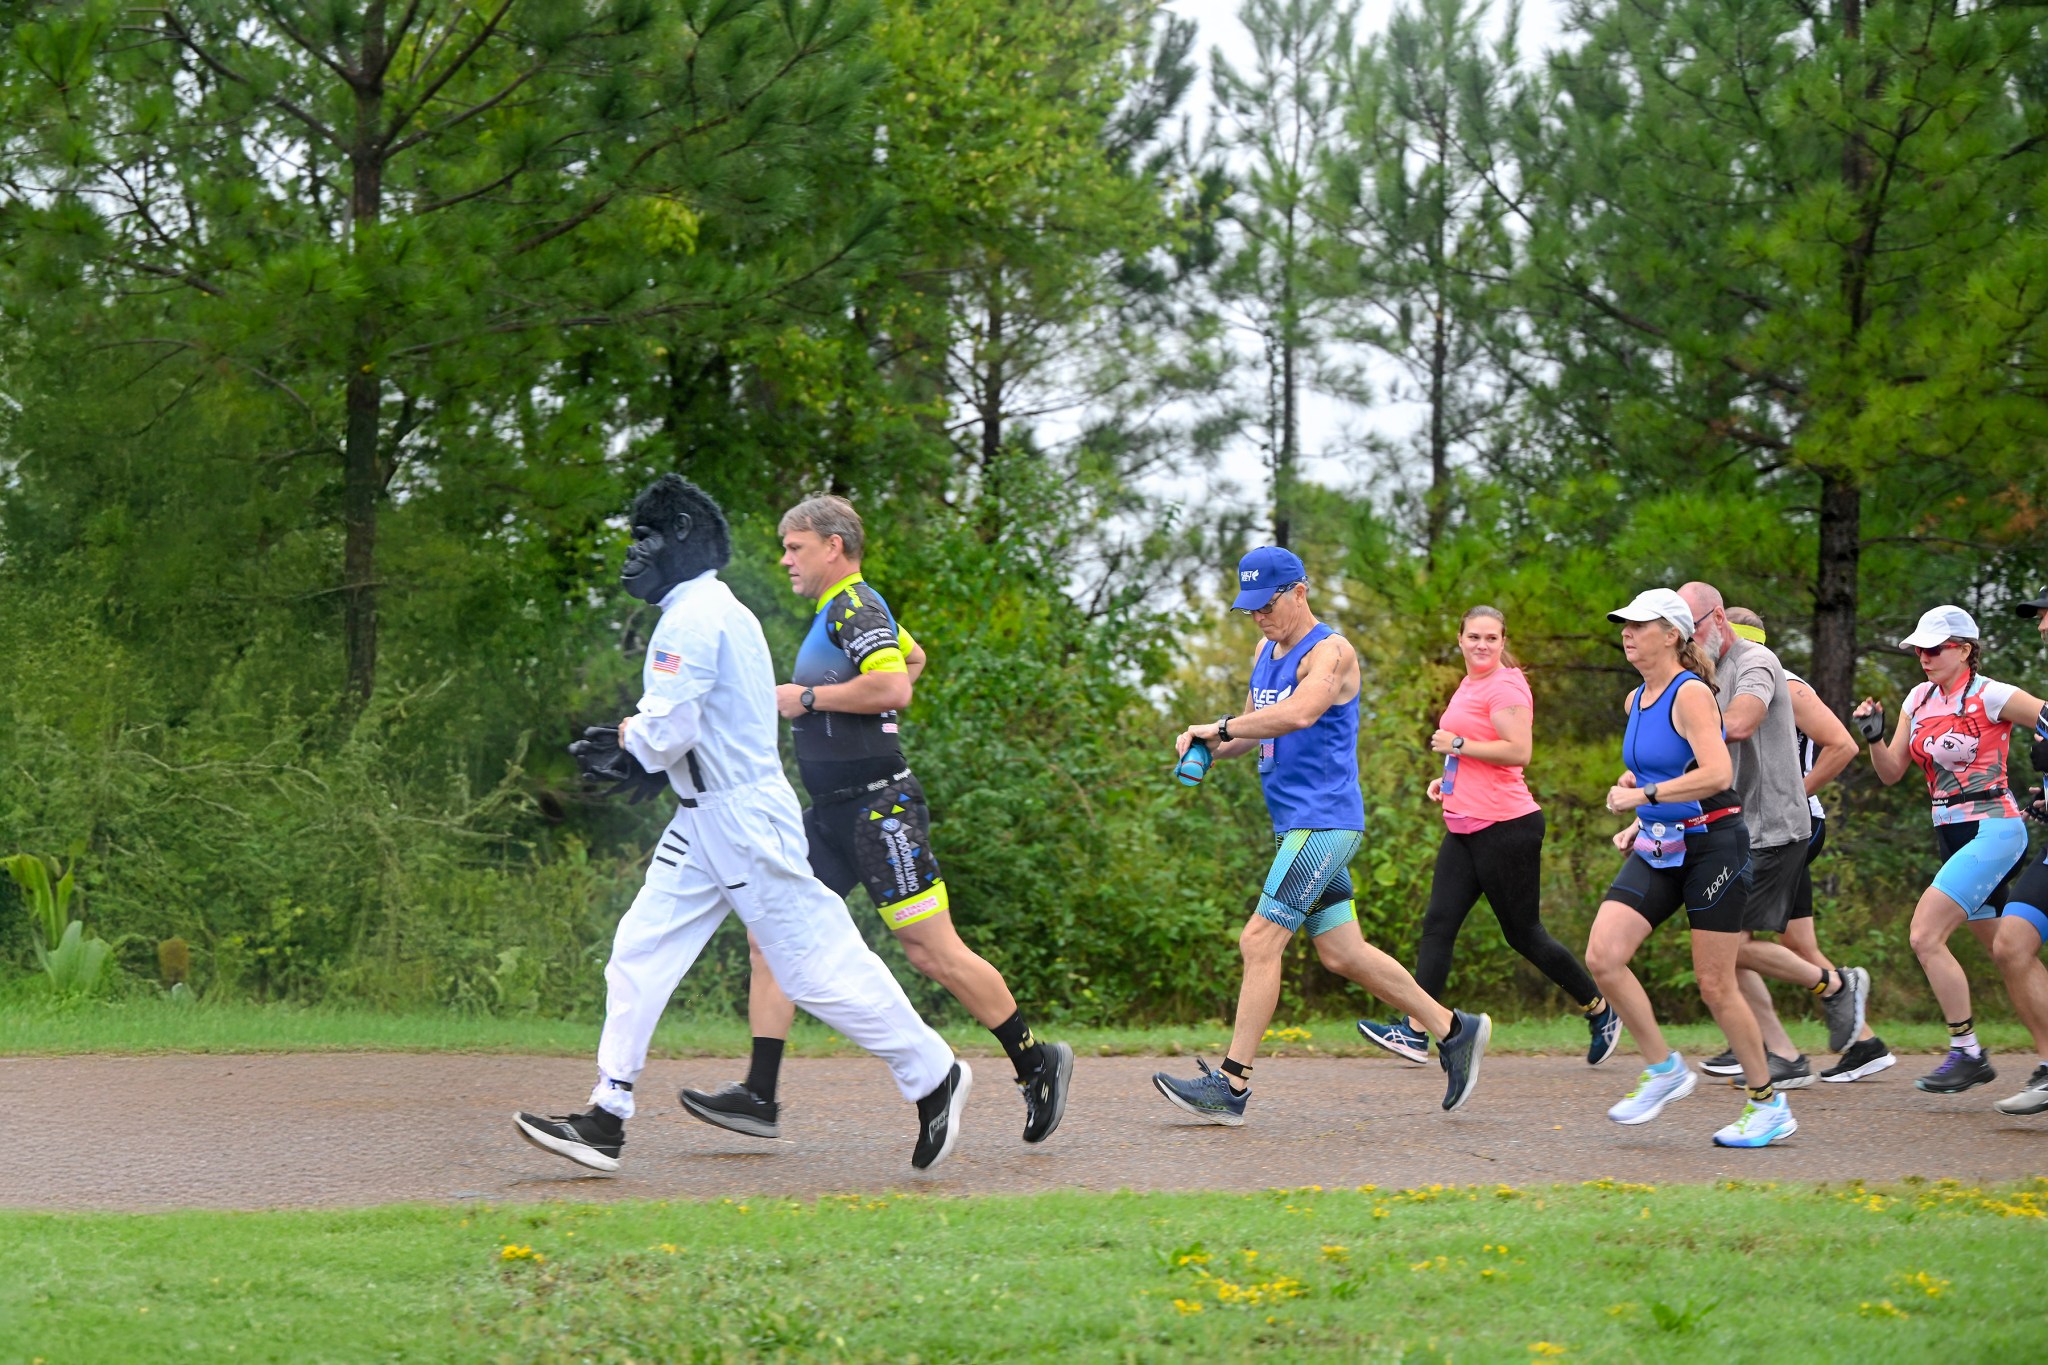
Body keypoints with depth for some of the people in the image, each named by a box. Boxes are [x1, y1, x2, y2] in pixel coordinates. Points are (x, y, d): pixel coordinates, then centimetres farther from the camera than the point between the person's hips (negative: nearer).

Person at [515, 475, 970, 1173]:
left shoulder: (694, 617, -16)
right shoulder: (717, 610, 16)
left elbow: (669, 731, -23)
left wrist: (628, 741, -2)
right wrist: (630, 743, 9)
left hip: (744, 820, -10)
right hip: (703, 825, 10)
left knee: (815, 966, -6)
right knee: (639, 951, 5)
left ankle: (934, 1076, 5)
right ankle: (606, 1118, 5)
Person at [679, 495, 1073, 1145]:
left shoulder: (855, 607, -13)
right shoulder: (839, 611, 18)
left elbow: (893, 685, -29)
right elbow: (912, 655, 36)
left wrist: (809, 698, -18)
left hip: (879, 807, -10)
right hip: (835, 812, 10)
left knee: (933, 951, -7)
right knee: (769, 934, 2)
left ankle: (1038, 1064, 7)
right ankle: (758, 1097, 1)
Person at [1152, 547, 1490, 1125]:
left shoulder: (1331, 652, -12)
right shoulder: (1265, 653, 16)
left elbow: (1297, 713, -32)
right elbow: (1253, 730, 25)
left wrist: (1220, 727, -25)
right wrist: (1206, 747, 3)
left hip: (1323, 824, -10)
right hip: (1299, 825, 10)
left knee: (1259, 942, -12)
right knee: (1341, 953, 11)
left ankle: (1232, 1085, -11)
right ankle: (1454, 1030, 21)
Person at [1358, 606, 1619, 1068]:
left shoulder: (1504, 686, -12)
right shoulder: (1470, 684, 17)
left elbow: (1517, 752, -23)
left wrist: (1458, 744, -16)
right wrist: (1449, 779, 16)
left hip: (1506, 826, -9)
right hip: (1465, 829, 9)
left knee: (1524, 934, 0)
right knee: (1438, 925, -2)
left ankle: (1602, 1012, 15)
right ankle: (1415, 1033, -7)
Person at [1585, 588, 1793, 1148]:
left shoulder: (1691, 693, -14)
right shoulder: (1636, 700, 11)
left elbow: (1717, 773, -26)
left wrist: (1645, 795, -23)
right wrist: (1639, 822, 13)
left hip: (1713, 845, -8)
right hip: (1657, 850, 8)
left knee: (1715, 985, -3)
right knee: (1602, 957, -10)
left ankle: (1770, 1105, 11)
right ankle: (1664, 1069, 4)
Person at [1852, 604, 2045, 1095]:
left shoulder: (1991, 697, -10)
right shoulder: (1919, 700, 10)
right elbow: (1891, 773, 11)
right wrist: (1874, 735, -6)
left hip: (1992, 830, -8)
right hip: (1952, 834, 8)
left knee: (1926, 936, -17)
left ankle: (1967, 1053, -11)